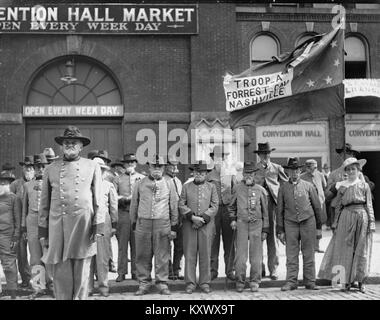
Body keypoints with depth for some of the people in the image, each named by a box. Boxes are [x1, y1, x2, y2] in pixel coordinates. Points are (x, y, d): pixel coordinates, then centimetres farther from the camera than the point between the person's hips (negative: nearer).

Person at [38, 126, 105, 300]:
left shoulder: (92, 167, 8)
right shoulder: (50, 169, 11)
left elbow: (98, 200, 4)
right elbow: (44, 203, 11)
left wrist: (97, 227, -3)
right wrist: (43, 231, 8)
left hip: (83, 226, -1)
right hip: (57, 226, 1)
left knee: (82, 274, 5)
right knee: (60, 273, 3)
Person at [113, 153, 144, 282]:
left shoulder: (142, 178, 12)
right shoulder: (118, 179, 12)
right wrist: (124, 199, -11)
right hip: (123, 213, 0)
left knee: (136, 244, 1)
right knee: (122, 243, -1)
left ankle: (135, 272, 9)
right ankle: (121, 272, 4)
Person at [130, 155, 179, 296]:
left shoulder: (169, 184, 8)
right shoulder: (140, 184, 8)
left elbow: (174, 206, 9)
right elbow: (134, 205, 12)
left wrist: (174, 227, 5)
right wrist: (134, 223, 10)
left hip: (163, 223, 0)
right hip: (143, 223, 1)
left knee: (162, 255, 2)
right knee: (143, 255, 3)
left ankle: (162, 283, 9)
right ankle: (144, 283, 12)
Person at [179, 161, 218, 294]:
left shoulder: (211, 187, 10)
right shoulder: (186, 187, 10)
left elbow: (214, 206, 2)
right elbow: (182, 205, 3)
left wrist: (203, 219, -9)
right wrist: (192, 217, -11)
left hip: (207, 224, 0)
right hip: (189, 224, 0)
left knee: (205, 254, 1)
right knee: (190, 254, 0)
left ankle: (205, 283, 10)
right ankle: (190, 283, 7)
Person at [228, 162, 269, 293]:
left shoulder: (261, 190, 6)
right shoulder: (237, 188, 7)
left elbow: (265, 211, 9)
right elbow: (231, 206, 19)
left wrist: (265, 230, 7)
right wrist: (233, 219, 5)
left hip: (257, 224, 0)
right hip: (241, 223, 0)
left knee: (256, 255, 3)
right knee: (241, 255, -2)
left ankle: (254, 282, 14)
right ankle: (240, 282, 8)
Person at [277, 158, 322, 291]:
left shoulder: (309, 186, 6)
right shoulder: (283, 188, 7)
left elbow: (317, 207, 9)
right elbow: (280, 210, 8)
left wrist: (319, 227, 6)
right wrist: (280, 230, 4)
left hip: (308, 221, 0)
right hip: (290, 223, 0)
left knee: (308, 254, 3)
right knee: (291, 255, -1)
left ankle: (310, 282, 11)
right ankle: (291, 282, 5)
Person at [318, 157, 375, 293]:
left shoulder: (364, 185, 7)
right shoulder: (341, 186, 9)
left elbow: (369, 205, 6)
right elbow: (338, 206, 12)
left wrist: (371, 222, -1)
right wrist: (335, 222, 8)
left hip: (362, 217, -1)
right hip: (346, 217, 1)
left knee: (361, 250, 2)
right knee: (346, 249, 0)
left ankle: (361, 281, 10)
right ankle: (348, 281, 8)